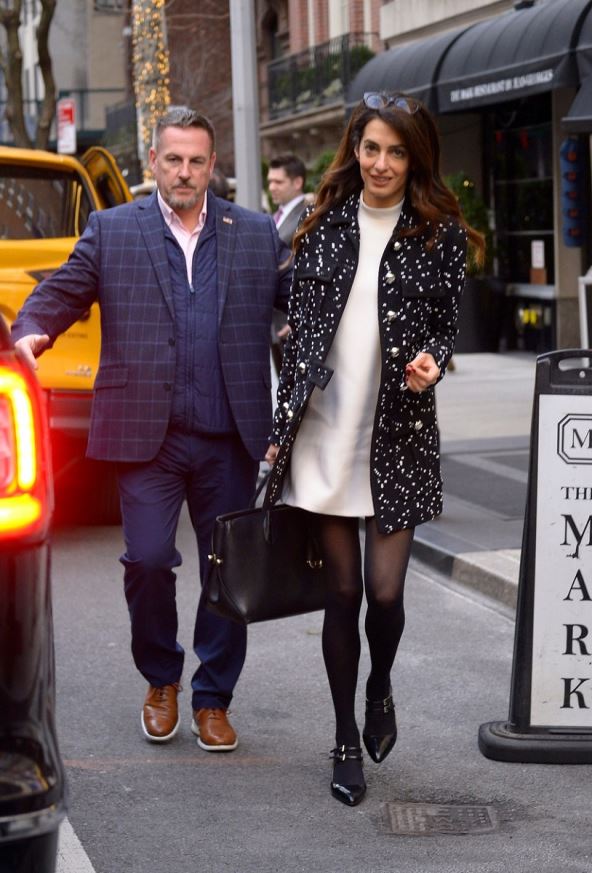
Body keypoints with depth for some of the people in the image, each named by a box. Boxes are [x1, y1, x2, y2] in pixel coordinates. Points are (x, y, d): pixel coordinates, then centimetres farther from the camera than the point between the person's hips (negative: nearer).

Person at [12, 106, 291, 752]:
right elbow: (60, 292, 5)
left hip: (229, 437, 2)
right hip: (147, 434, -1)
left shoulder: (257, 235, 9)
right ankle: (161, 681, 20)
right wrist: (31, 332, -15)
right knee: (147, 559, -6)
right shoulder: (111, 231, 7)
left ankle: (213, 699, 22)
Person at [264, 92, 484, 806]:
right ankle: (346, 739, 20)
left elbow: (446, 326, 7)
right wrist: (281, 428, 5)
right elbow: (298, 331, 7)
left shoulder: (441, 233, 1)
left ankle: (379, 687, 30)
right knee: (342, 592, 5)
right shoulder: (324, 226, 6)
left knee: (385, 592, -5)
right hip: (323, 431, 1)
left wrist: (430, 363, -16)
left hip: (398, 433, -1)